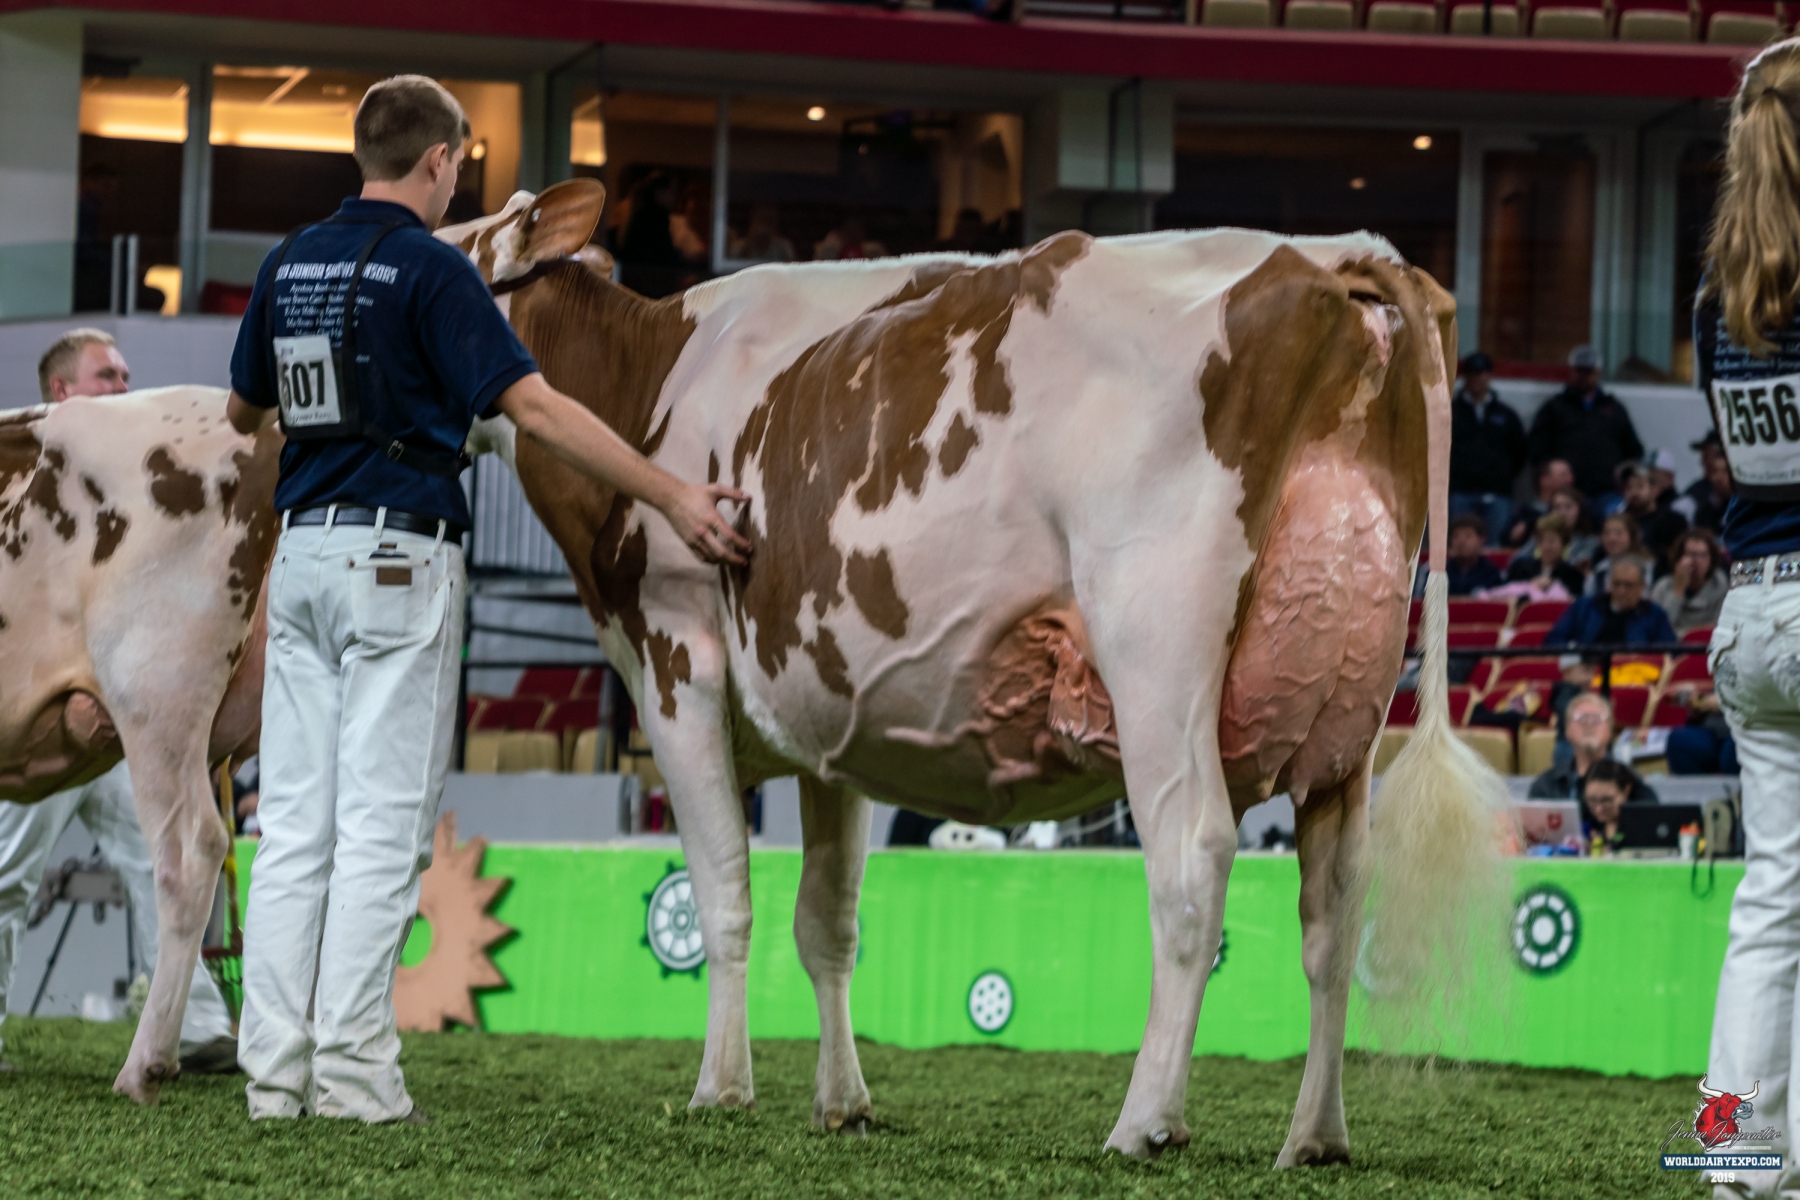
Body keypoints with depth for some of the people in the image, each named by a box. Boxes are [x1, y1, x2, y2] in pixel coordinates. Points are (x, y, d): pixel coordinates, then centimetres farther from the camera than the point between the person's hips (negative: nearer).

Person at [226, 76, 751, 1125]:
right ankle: (352, 1071, -6)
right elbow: (535, 408, -15)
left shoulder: (292, 264, 10)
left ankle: (276, 1069, 5)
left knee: (294, 821, 7)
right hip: (398, 556, -6)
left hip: (302, 552, 6)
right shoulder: (429, 268, -9)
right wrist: (673, 498, -12)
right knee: (382, 827, -4)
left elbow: (245, 411, 24)